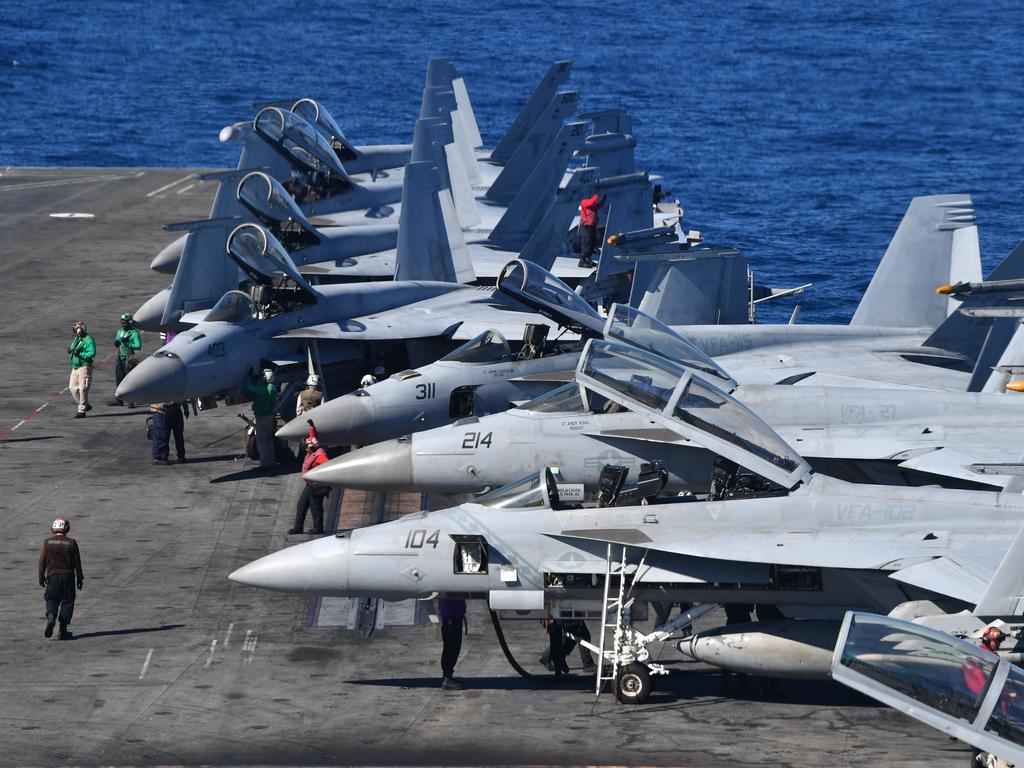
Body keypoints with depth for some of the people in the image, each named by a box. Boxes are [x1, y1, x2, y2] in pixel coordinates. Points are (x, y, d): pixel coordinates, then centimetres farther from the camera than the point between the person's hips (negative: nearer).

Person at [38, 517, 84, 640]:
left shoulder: (47, 542, -1)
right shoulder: (71, 543, -3)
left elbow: (42, 561, 0)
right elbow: (77, 562, 0)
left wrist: (41, 577, 9)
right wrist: (79, 578, 9)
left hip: (52, 575, 1)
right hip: (68, 575, -1)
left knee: (51, 599, 10)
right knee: (67, 602, 6)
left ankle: (51, 617, -22)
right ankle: (63, 630, 3)